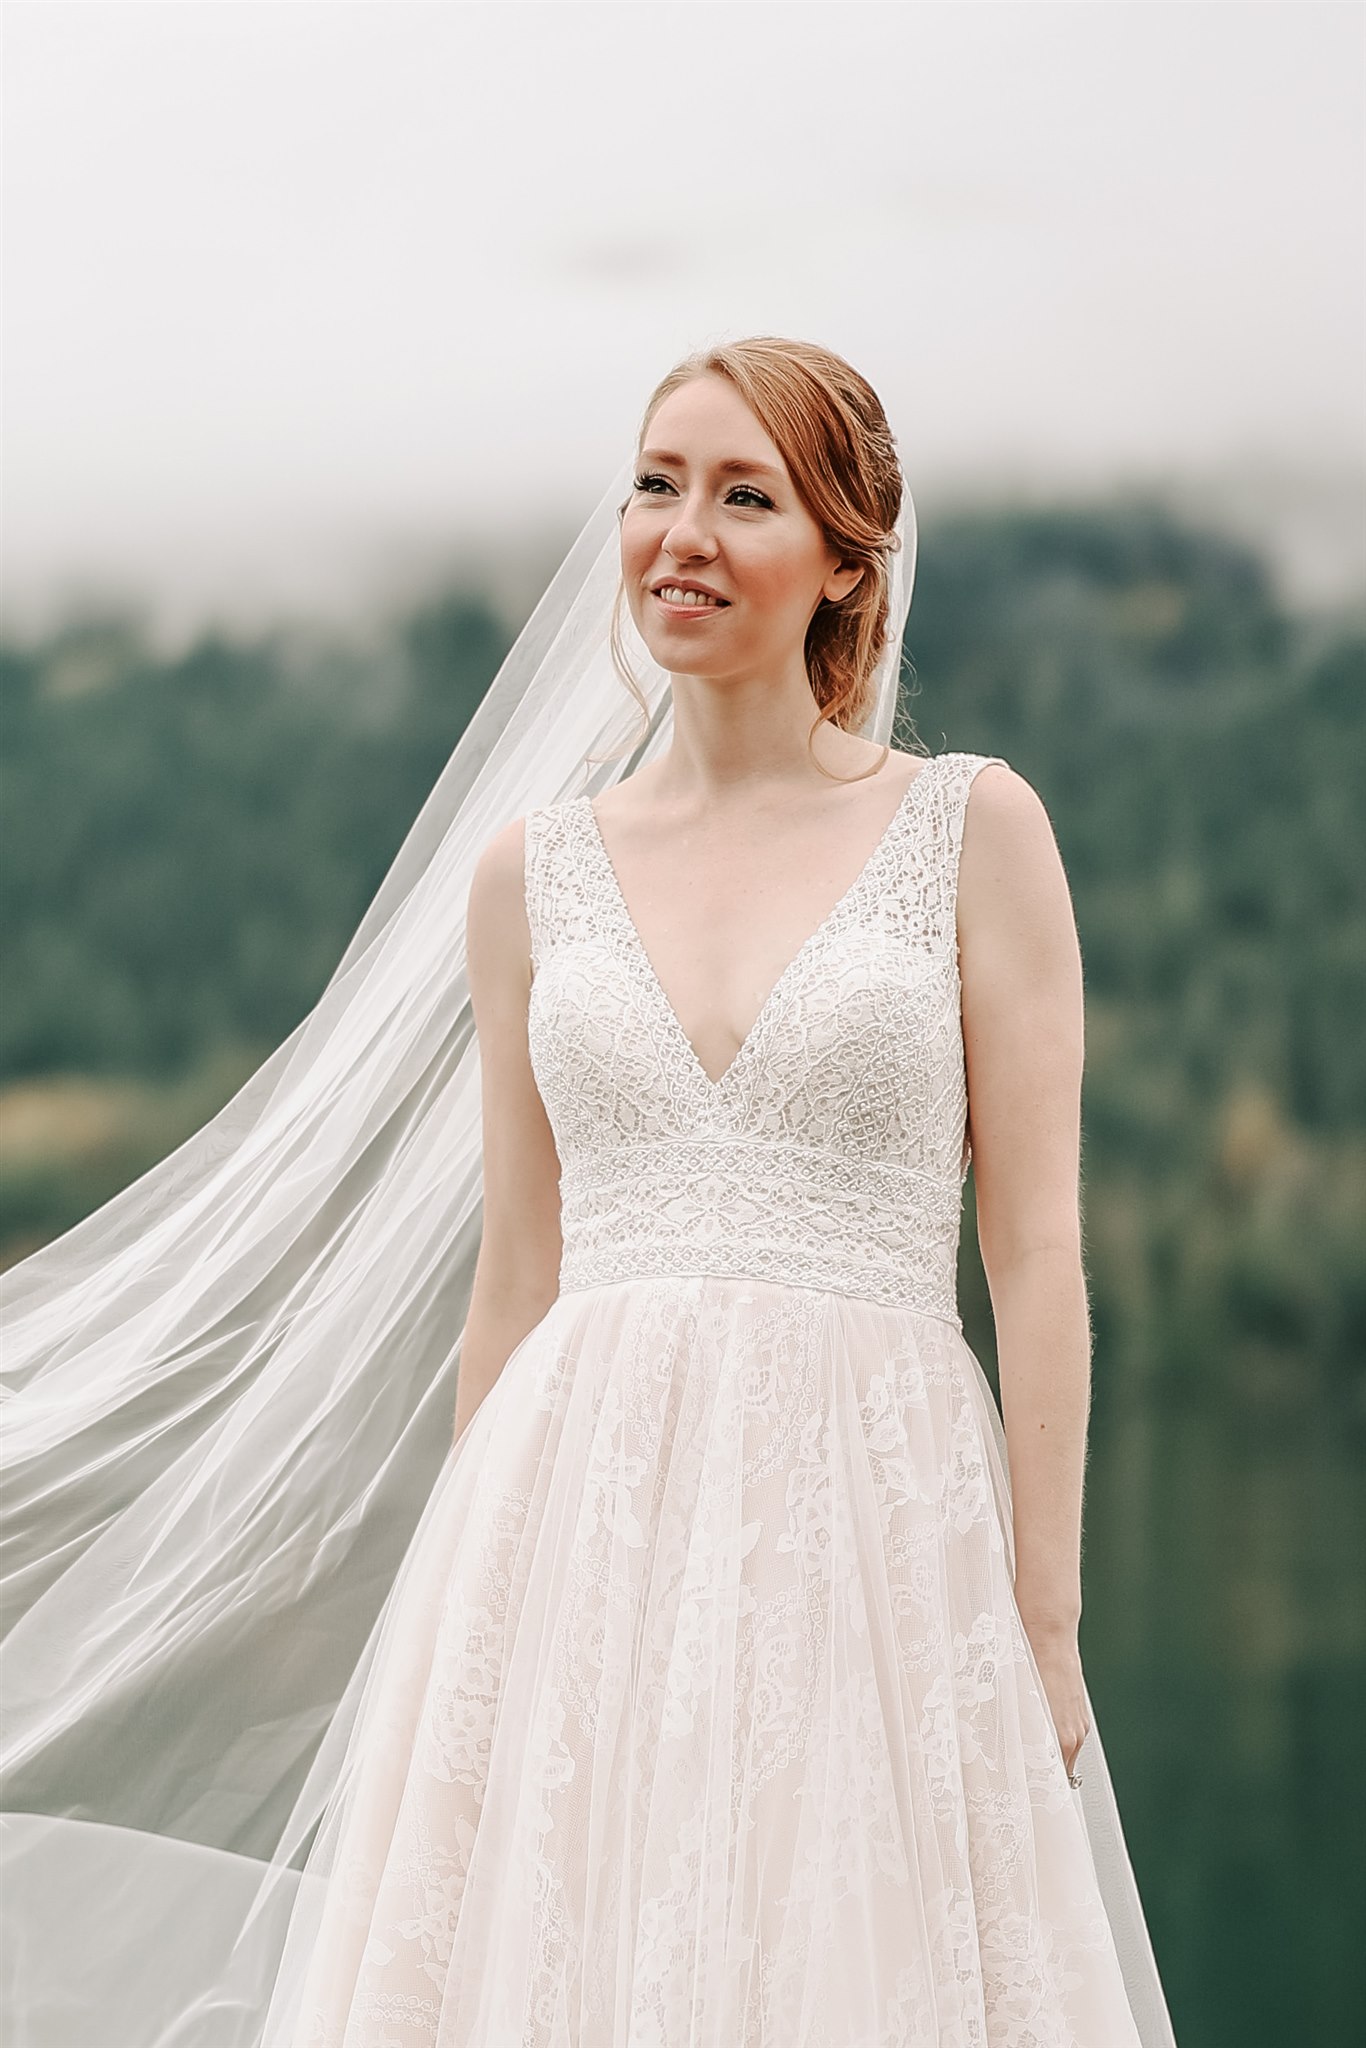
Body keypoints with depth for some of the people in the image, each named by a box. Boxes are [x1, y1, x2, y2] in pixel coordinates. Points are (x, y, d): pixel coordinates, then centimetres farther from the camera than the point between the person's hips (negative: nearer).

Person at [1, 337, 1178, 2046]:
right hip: (586, 1508, 2)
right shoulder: (533, 873, 11)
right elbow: (514, 1279, 14)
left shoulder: (971, 829, 3)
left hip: (874, 1519, -2)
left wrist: (1045, 1622, -5)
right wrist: (466, 1585, 11)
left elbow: (1037, 1250, 0)